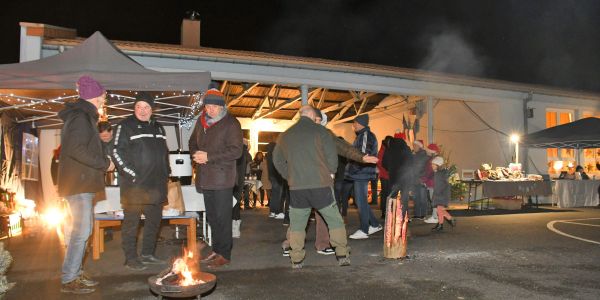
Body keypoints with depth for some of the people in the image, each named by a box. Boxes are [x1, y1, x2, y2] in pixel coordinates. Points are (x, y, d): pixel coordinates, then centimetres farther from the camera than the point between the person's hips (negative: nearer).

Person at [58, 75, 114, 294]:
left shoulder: (82, 116, 18)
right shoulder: (81, 117, -14)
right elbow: (76, 149, -25)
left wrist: (103, 160, 12)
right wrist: (104, 163, -17)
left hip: (82, 182, 10)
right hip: (79, 183, -10)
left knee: (83, 229, 14)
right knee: (81, 231, -7)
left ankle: (76, 273, 23)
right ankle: (69, 280, 0)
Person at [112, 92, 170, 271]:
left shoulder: (158, 127, 17)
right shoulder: (126, 125, -4)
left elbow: (165, 153, 24)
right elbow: (117, 152, -12)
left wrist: (165, 175, 15)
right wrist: (132, 174, -16)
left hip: (156, 185, 7)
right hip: (135, 185, -7)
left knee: (155, 220, 13)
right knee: (131, 222, -2)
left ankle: (147, 254, 26)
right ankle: (131, 258, 7)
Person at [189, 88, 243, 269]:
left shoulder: (231, 123, -10)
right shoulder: (201, 121, 13)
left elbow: (236, 151, -17)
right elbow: (193, 142, 22)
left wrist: (208, 156, -20)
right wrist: (196, 154, -2)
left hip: (222, 178, -7)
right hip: (206, 177, 7)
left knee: (223, 217, -3)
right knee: (211, 217, 15)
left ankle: (224, 254, 6)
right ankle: (216, 250, 27)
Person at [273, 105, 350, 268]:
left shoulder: (285, 135, 11)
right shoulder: (320, 131, -2)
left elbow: (277, 160, 17)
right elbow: (332, 156, -5)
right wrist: (330, 173, 11)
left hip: (296, 188, 3)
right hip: (321, 186, -3)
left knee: (297, 224, 13)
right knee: (335, 220, 10)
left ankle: (296, 260, 14)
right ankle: (342, 256, 12)